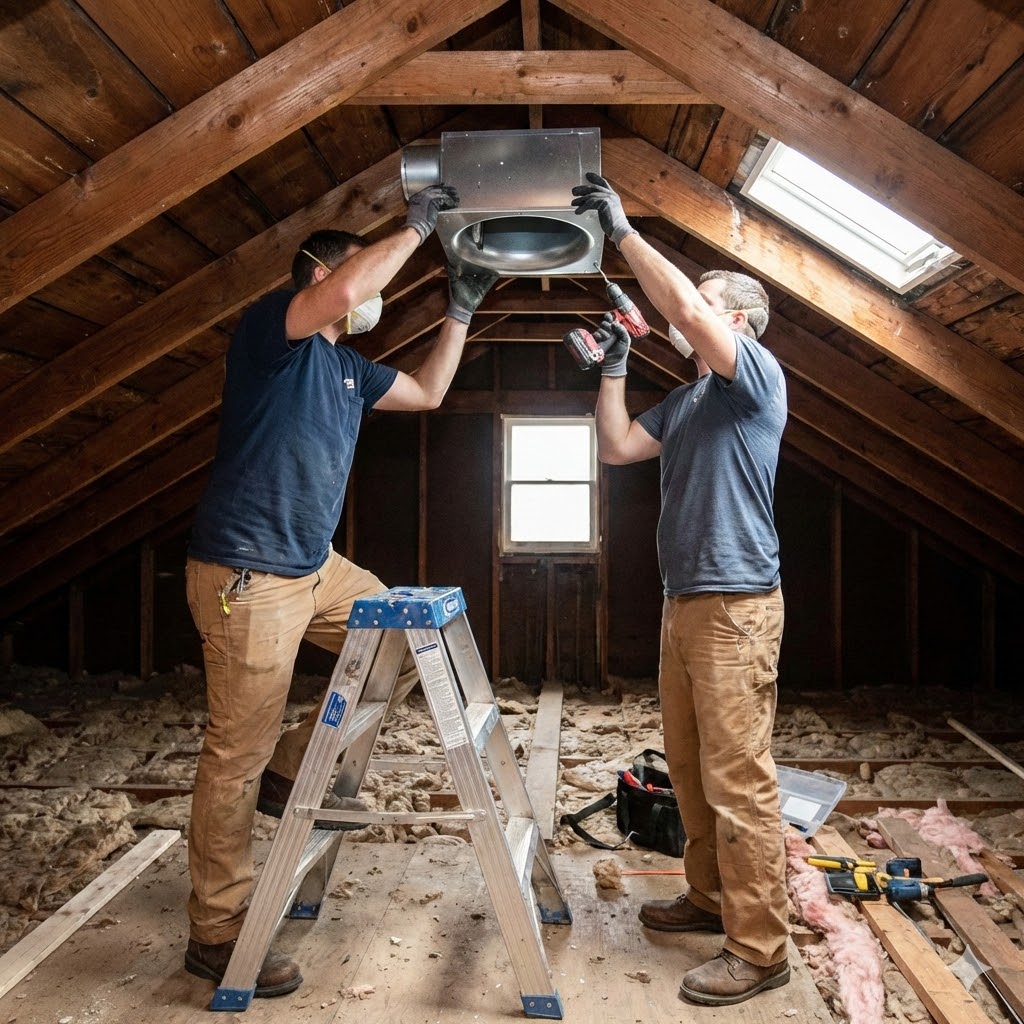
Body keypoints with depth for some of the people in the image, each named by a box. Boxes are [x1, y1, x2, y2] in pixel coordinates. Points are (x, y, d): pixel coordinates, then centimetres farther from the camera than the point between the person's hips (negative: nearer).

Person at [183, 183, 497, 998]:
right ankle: (215, 934, 12)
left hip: (315, 566, 9)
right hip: (246, 573, -9)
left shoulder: (347, 367, 16)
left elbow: (428, 392, 27)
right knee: (238, 754, -3)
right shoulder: (270, 325, -8)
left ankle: (297, 764, 15)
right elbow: (340, 296, -29)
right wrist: (413, 228, -16)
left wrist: (460, 310, 22)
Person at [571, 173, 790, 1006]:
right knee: (690, 769, 16)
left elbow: (687, 313, -23)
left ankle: (759, 948, 5)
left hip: (737, 607, -9)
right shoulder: (687, 399, 19)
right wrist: (615, 362, 14)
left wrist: (623, 230, -16)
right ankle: (710, 898, 31)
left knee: (739, 781, -5)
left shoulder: (758, 374, -6)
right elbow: (616, 448, 15)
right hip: (684, 602, 9)